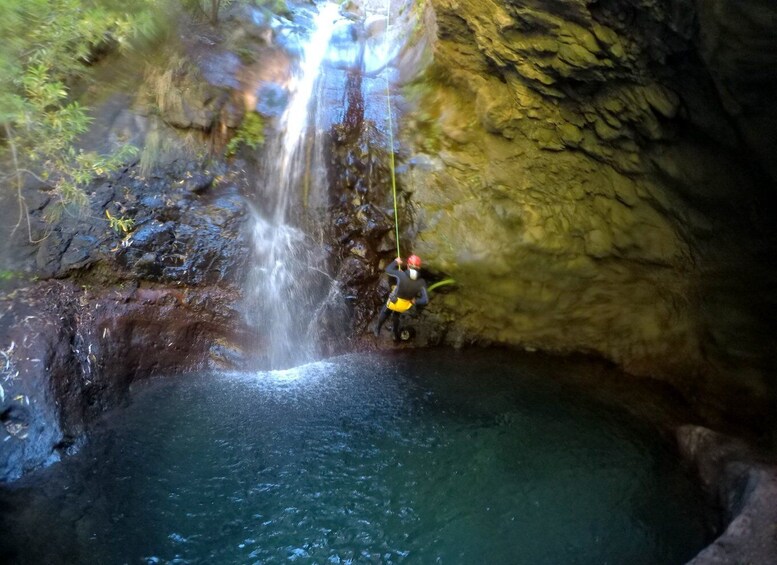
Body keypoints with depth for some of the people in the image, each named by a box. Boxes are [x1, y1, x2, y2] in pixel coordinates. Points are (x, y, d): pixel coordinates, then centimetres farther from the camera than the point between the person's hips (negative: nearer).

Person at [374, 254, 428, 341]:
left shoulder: (401, 275, -34)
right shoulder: (421, 282, -27)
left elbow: (388, 269, -15)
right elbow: (425, 301, -28)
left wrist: (396, 262, 2)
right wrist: (415, 301, -10)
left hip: (394, 301, -2)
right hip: (405, 306, 2)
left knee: (385, 313, 33)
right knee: (396, 314, 37)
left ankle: (378, 330, 55)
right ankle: (395, 335, 55)